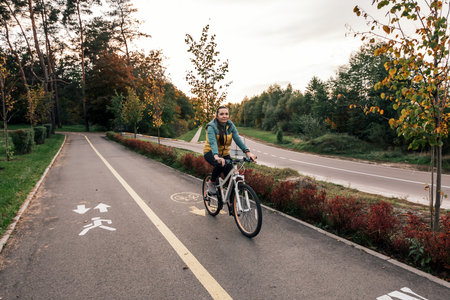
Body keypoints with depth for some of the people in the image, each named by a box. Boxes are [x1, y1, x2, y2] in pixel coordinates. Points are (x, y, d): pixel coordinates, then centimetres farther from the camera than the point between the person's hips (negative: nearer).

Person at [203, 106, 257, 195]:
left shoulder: (230, 125, -4)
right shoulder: (211, 126, -18)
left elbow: (237, 139, -17)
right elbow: (212, 142, -34)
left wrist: (247, 152, -33)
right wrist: (216, 156, -53)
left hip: (224, 153, 4)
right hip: (211, 152, -4)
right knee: (220, 164, -36)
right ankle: (211, 183, -8)